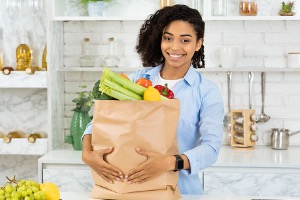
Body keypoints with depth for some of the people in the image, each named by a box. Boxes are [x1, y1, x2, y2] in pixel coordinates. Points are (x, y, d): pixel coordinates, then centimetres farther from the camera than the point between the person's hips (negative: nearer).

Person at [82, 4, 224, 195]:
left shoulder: (207, 91, -4)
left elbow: (211, 148, -15)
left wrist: (170, 163, -31)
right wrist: (88, 152, -19)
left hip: (182, 190, -2)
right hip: (132, 188, 2)